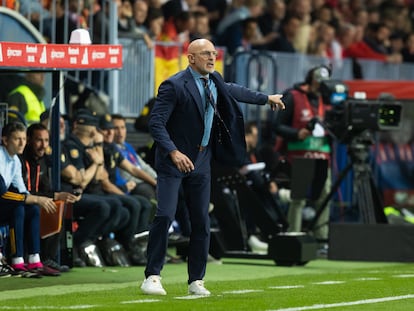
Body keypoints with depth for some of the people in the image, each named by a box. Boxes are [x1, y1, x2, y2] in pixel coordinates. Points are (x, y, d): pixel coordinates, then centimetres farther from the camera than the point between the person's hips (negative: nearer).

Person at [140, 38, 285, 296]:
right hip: (173, 160, -6)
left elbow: (233, 91, 29)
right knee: (165, 216, -16)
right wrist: (174, 153, -31)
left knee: (202, 222, 4)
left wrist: (266, 99, 41)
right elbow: (156, 122, -20)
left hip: (202, 161, 6)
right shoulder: (175, 86, -16)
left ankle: (196, 281, 12)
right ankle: (152, 276, -10)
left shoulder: (214, 80, 7)